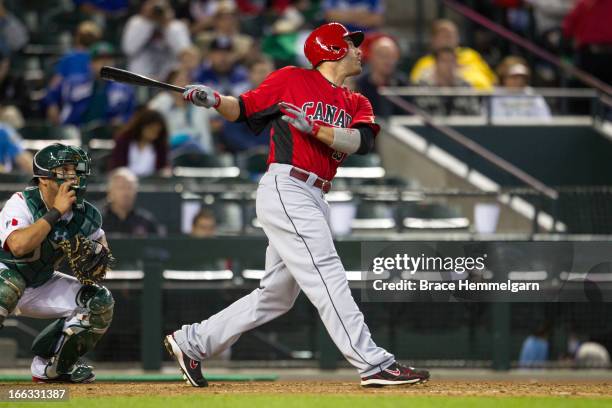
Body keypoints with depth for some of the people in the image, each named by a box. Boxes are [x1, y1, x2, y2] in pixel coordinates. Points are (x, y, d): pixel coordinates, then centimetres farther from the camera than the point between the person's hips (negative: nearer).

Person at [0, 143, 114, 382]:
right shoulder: (21, 203, -25)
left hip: (40, 286, 7)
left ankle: (50, 365, 10)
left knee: (100, 302, -4)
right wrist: (56, 212, -38)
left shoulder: (84, 214, -8)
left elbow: (98, 238, 14)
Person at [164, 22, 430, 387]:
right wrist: (214, 100, -11)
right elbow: (243, 109, 9)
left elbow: (362, 141, -3)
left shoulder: (357, 104, 17)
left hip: (315, 201, 8)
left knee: (277, 295, 10)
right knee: (327, 276, -14)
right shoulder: (292, 80, 3)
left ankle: (192, 342, 20)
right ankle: (374, 364, -18)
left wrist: (311, 127, -17)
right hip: (285, 189, -8)